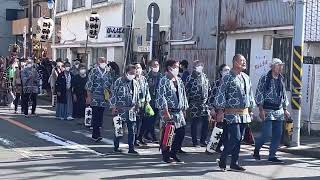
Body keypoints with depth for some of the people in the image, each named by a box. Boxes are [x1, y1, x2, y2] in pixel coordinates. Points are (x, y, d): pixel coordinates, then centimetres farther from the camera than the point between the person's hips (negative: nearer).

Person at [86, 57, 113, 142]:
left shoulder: (108, 73, 13)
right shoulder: (94, 71, -2)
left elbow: (110, 85, 20)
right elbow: (89, 84, -4)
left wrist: (109, 96, 12)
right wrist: (89, 97, -9)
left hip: (104, 98, 5)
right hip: (95, 98, -5)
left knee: (100, 116, 6)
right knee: (95, 116, -8)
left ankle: (95, 134, 14)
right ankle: (96, 135, -10)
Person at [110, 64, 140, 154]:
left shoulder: (135, 83, 12)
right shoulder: (119, 81, -4)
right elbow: (114, 94, -4)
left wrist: (137, 106, 16)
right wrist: (113, 107, -8)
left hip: (131, 110, 4)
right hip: (120, 109, -4)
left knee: (132, 130, 3)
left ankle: (131, 148, 9)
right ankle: (116, 147, 14)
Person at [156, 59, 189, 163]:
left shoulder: (179, 80, 14)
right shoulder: (164, 81, -9)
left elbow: (183, 95, 19)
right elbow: (161, 97, -15)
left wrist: (184, 108, 15)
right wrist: (166, 112, -19)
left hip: (179, 111, 7)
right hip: (168, 111, -7)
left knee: (181, 132, 5)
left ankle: (173, 153, 20)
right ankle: (166, 156, 11)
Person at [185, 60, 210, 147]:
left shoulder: (205, 77, 12)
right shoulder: (190, 78, -3)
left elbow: (209, 90, 17)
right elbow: (186, 91, -5)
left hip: (204, 103, 4)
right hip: (194, 104, -4)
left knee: (206, 122, 1)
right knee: (194, 123, 2)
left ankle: (203, 141, 12)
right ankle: (194, 141, 11)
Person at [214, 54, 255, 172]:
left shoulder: (246, 77, 14)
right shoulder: (228, 78, -8)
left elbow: (250, 95, 22)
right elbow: (220, 95, -10)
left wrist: (250, 109, 18)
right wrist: (220, 111, -13)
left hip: (244, 114, 7)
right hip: (232, 114, -7)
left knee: (239, 140, 8)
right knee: (235, 138, -12)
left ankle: (234, 163, 15)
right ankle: (222, 160, 4)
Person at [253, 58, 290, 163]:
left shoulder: (281, 80, 14)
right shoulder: (264, 79, -5)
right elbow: (259, 95, -8)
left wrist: (285, 110, 17)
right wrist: (261, 110, -14)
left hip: (279, 111, 6)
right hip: (268, 110, -6)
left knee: (278, 134, 4)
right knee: (267, 133, -11)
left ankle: (272, 156, 12)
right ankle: (256, 149, 13)